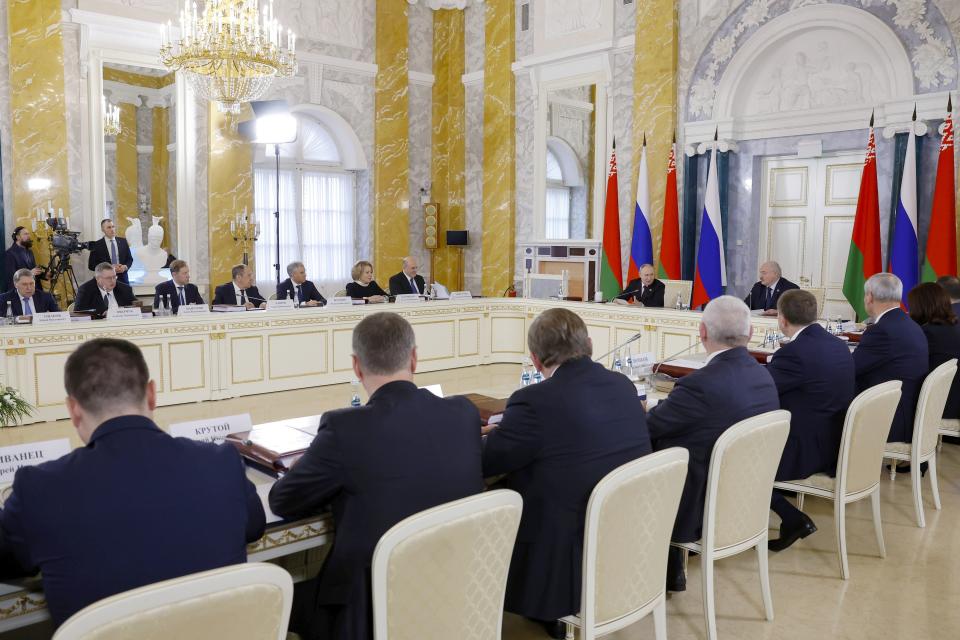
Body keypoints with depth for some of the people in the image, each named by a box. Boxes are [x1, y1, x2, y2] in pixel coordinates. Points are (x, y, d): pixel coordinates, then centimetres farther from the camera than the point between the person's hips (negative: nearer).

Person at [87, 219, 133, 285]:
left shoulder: (123, 241, 8)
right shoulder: (97, 245, -1)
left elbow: (130, 259, 13)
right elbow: (91, 265, -2)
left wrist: (125, 267, -9)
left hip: (122, 279, 3)